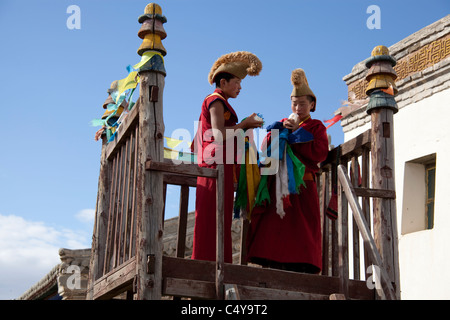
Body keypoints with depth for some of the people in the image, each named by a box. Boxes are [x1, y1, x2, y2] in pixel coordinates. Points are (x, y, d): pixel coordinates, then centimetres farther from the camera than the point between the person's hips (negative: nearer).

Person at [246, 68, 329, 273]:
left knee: (301, 232, -9)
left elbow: (321, 153, -7)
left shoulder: (316, 126, 12)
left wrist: (296, 133, -5)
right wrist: (277, 132, -4)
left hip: (302, 187, -3)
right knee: (274, 231, -6)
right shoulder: (283, 124, 23)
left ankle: (301, 275, -11)